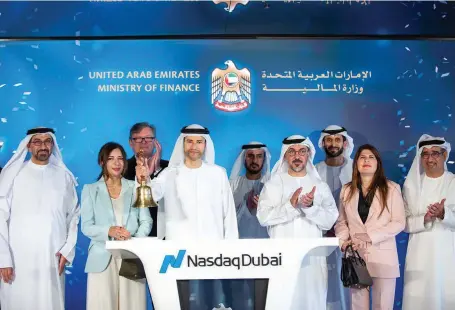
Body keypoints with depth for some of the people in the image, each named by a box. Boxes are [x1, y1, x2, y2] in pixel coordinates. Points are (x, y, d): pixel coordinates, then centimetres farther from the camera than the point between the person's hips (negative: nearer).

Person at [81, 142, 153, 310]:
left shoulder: (135, 187, 12)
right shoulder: (90, 189, 9)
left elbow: (146, 221, 6)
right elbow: (86, 226, 1)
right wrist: (109, 231, -18)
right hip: (103, 258, -1)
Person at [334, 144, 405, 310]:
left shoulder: (391, 188, -1)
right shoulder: (347, 190, 11)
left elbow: (399, 222, -6)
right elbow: (341, 222, 12)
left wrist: (370, 236, -15)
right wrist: (343, 241, -8)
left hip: (382, 256, -3)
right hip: (355, 256, 3)